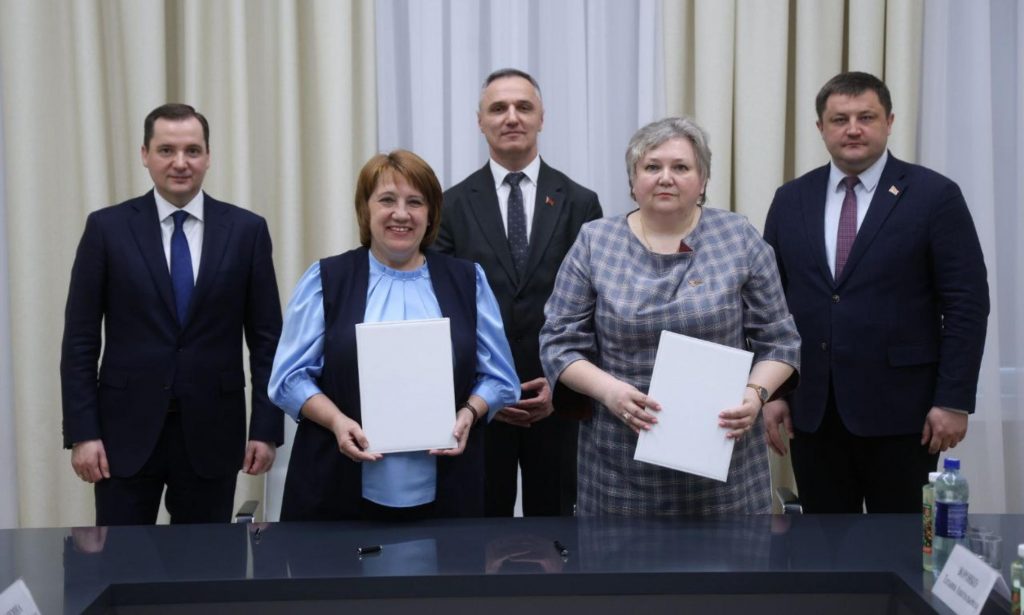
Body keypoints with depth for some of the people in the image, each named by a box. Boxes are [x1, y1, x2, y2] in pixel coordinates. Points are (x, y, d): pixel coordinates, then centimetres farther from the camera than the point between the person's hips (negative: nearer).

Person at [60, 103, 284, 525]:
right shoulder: (107, 228, 1)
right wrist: (82, 432, -6)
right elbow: (80, 340, 1)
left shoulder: (246, 230, 2)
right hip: (127, 431, 0)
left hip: (212, 432, 1)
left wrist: (266, 429, -2)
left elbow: (266, 338, 3)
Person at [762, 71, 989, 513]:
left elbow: (967, 305, -5)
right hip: (811, 410, 3)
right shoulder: (791, 200, 8)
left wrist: (954, 400, -9)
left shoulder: (935, 196, -3)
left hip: (900, 409, -3)